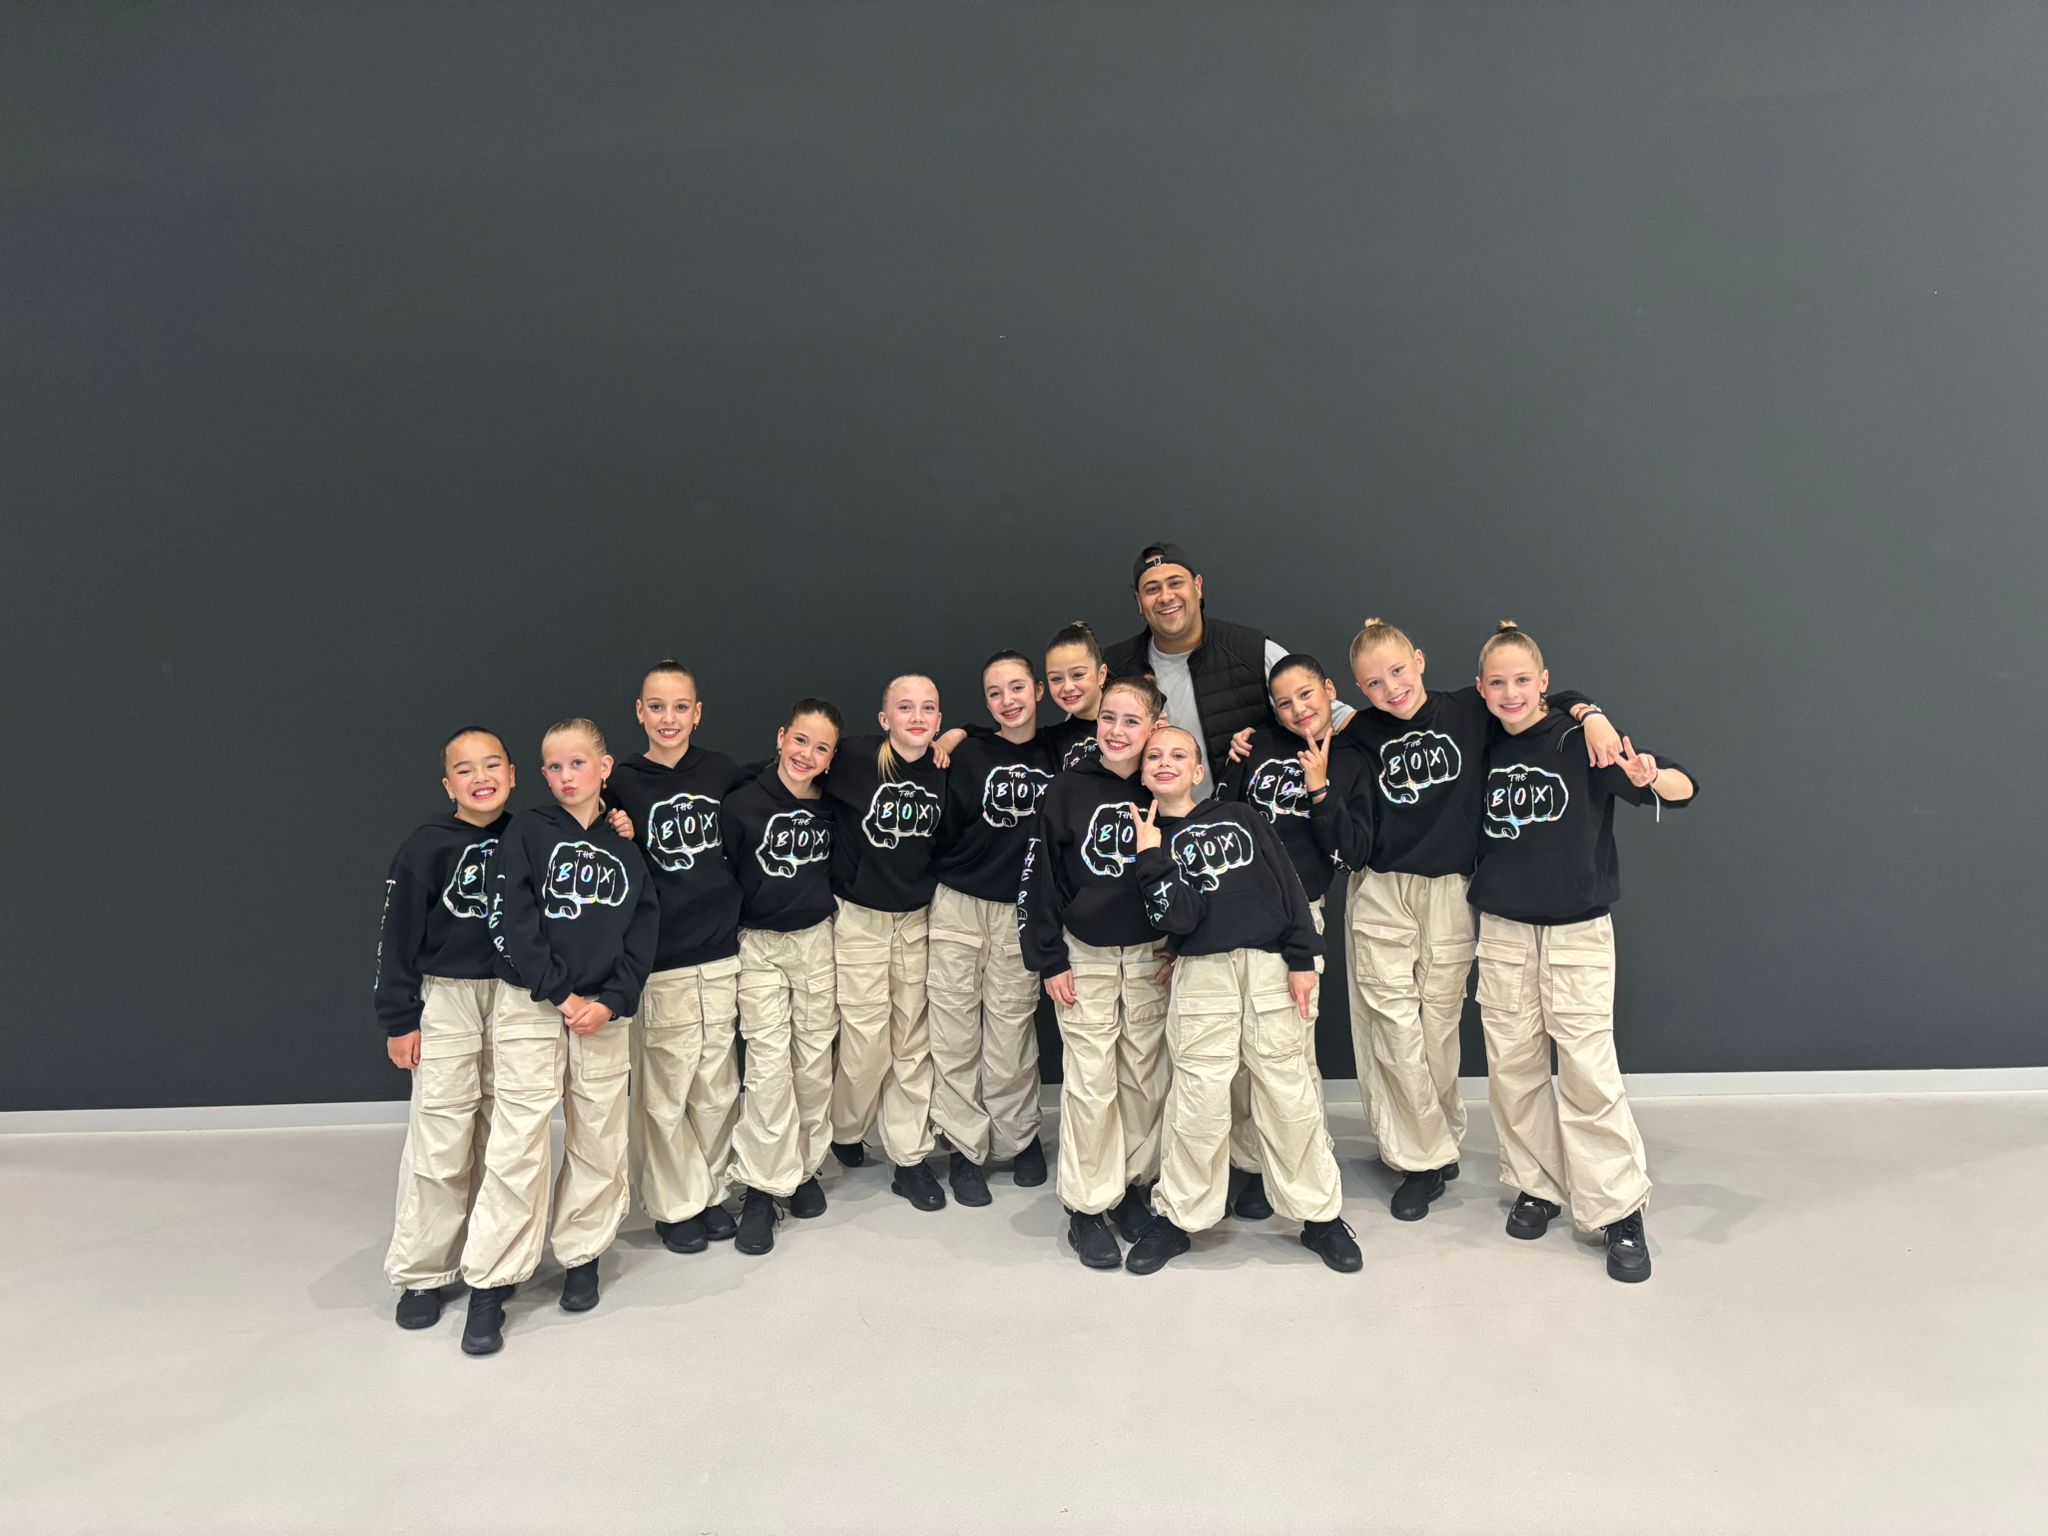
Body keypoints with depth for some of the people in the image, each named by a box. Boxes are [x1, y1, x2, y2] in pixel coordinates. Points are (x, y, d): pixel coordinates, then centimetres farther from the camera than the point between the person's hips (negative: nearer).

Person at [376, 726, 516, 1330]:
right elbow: (396, 936, -4)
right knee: (439, 1143, -3)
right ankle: (421, 1274, 11)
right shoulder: (426, 848, -8)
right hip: (448, 1002, -3)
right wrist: (399, 1020, -5)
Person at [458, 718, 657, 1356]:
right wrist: (559, 996, -12)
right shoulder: (526, 832, 0)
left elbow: (644, 928, 4)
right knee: (517, 1144, -3)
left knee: (600, 1139, 8)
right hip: (530, 1004, -3)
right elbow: (510, 922, -8)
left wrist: (612, 1002, -8)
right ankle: (490, 1284, 8)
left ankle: (582, 1254, 26)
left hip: (604, 1009, 3)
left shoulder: (627, 843, 8)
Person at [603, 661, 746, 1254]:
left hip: (722, 955, 3)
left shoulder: (723, 771, 4)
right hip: (660, 961, -3)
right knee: (664, 1091, 4)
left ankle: (710, 1191, 30)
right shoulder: (622, 782, -3)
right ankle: (674, 1204, 22)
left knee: (718, 1087, 12)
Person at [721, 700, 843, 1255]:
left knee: (815, 1058, 8)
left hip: (817, 940, 3)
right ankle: (761, 1187, 5)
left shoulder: (830, 808, 3)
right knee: (769, 1064, -7)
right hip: (759, 946, -3)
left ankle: (805, 1166, 26)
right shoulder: (742, 804, -9)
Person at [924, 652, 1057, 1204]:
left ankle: (1019, 1137, 27)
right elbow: (945, 832, -4)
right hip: (958, 905, -1)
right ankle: (966, 1147, 19)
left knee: (1011, 1034, 5)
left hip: (1022, 911, 1)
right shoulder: (968, 754, -3)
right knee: (956, 1034, 3)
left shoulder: (1059, 755, 3)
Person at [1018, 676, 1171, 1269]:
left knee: (1147, 1077, 10)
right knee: (1091, 1082, 1)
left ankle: (1136, 1187, 28)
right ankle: (1086, 1206, 14)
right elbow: (1038, 878, -4)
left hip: (1150, 956, 2)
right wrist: (1050, 960, -6)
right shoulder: (1068, 791, -7)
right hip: (1085, 956, -2)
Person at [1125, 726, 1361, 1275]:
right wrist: (1152, 856, -10)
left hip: (1271, 968, 1)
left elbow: (1288, 885, 6)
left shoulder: (1239, 816, 11)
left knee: (1292, 1096, 3)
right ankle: (1176, 1216, 16)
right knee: (1198, 1104, -1)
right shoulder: (1147, 841, 8)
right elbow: (1178, 918, -6)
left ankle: (1320, 1215, 18)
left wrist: (1302, 959, 0)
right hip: (1201, 976, -1)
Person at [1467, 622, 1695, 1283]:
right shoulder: (1484, 750, 3)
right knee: (1512, 1065, 8)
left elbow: (1683, 789, -15)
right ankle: (1536, 1185, 25)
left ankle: (1619, 1211, 7)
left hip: (1578, 930, -4)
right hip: (1503, 930, 4)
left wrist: (1652, 777, -37)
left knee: (1588, 1067, -6)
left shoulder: (1580, 739, -9)